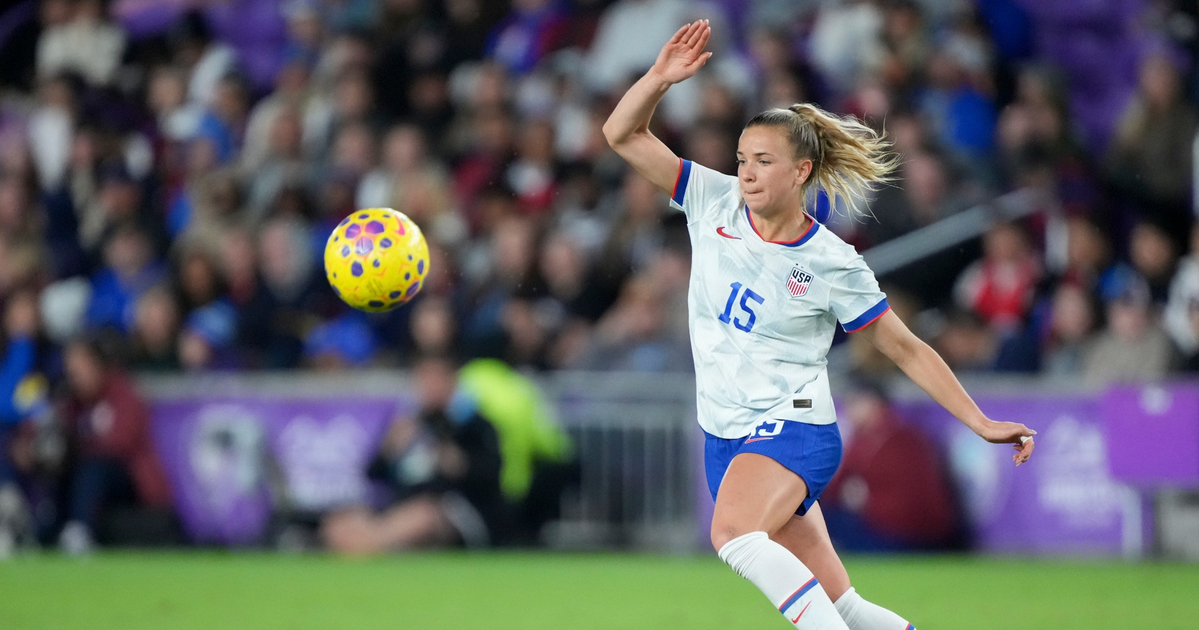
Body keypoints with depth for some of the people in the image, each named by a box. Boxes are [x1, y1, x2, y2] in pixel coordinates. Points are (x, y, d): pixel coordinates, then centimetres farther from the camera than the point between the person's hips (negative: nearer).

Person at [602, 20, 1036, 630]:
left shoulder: (833, 264, -7)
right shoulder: (714, 203, 2)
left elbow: (907, 349, 1)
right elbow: (623, 134, 1)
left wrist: (982, 424, -2)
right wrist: (660, 77, -17)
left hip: (792, 426, -5)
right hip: (725, 436, 5)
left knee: (734, 534, -36)